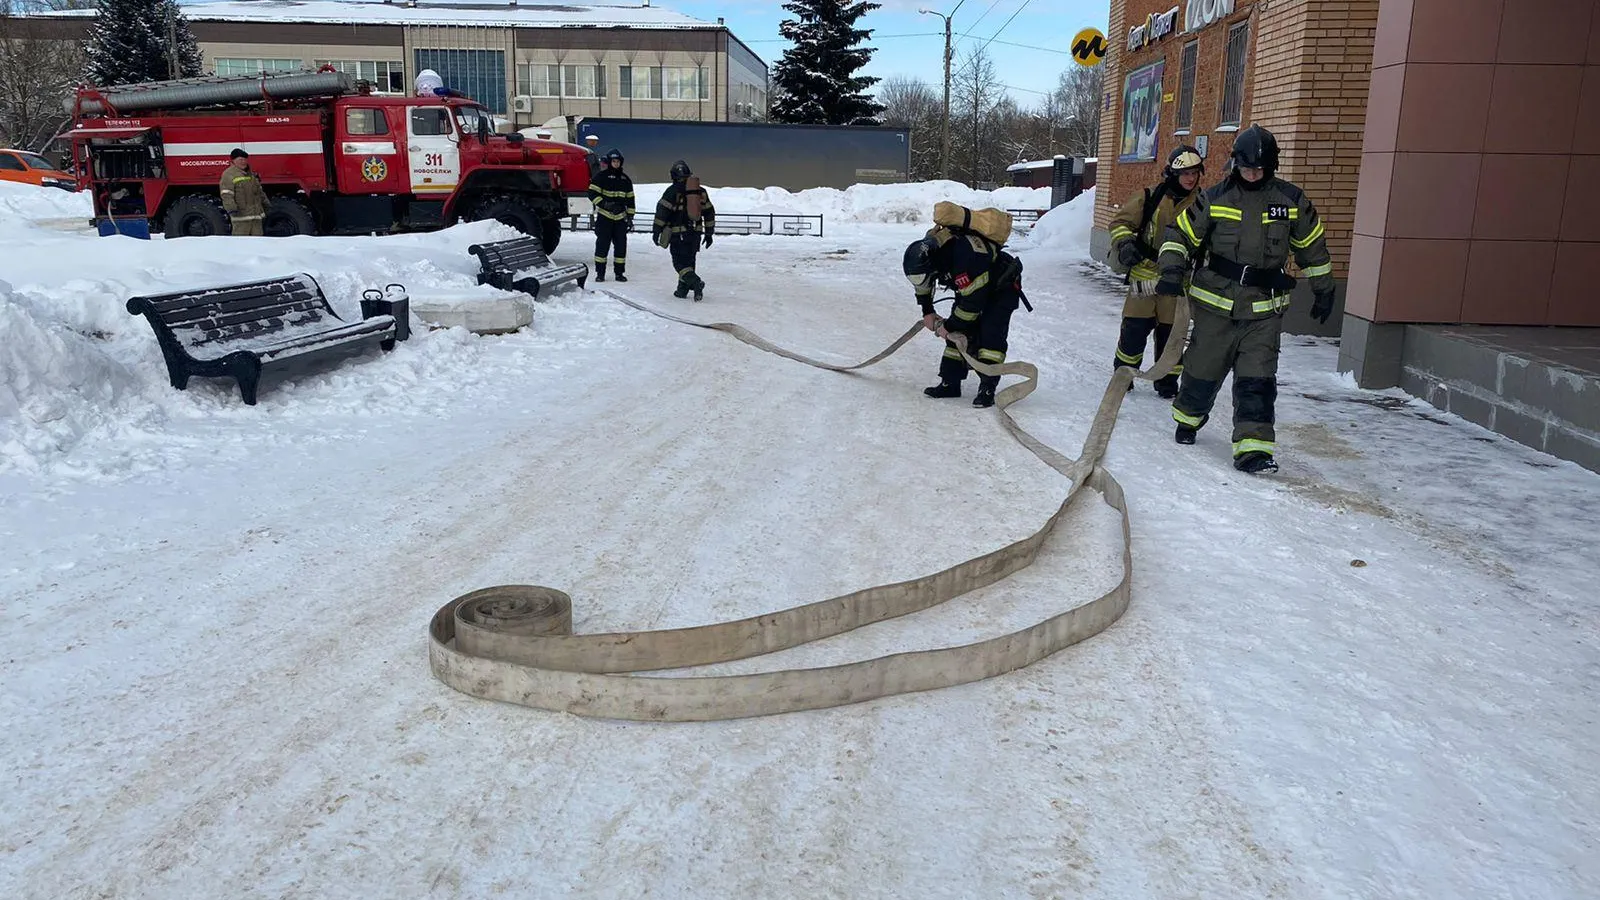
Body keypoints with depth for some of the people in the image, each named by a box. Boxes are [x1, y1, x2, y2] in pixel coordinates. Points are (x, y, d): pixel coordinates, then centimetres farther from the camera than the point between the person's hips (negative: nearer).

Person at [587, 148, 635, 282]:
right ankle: (600, 273, 2)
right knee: (602, 244, -4)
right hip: (604, 217, -4)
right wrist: (604, 204, -22)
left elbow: (630, 200, 17)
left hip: (621, 218, 4)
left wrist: (630, 217, 11)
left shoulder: (626, 179, 13)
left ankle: (620, 272, 12)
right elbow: (592, 194, -9)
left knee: (621, 245, 3)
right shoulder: (601, 177, -1)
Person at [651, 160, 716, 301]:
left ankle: (696, 282, -26)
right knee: (689, 260, 17)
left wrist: (656, 231, -4)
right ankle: (683, 289, 21)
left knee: (680, 262, -3)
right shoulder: (700, 191, 10)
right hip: (696, 232, 5)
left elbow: (662, 210, -10)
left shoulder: (673, 190, -7)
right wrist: (708, 233, 21)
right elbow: (709, 212, 14)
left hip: (679, 233, -5)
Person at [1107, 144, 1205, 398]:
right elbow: (1120, 221, 2)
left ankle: (1167, 382, 21)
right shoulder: (1150, 197, -3)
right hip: (1144, 274, -1)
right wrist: (1124, 243, -15)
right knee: (1134, 329, 1)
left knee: (1171, 332, 6)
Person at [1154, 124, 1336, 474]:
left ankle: (1253, 447, -8)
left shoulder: (1292, 201, 2)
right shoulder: (1215, 199, -2)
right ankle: (1189, 416, 39)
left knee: (1257, 379, -8)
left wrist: (1323, 291, 18)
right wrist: (1172, 270, -12)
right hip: (1216, 303, 0)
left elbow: (1312, 247, 13)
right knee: (1204, 367, 12)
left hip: (1264, 309, 0)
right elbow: (1180, 233, 4)